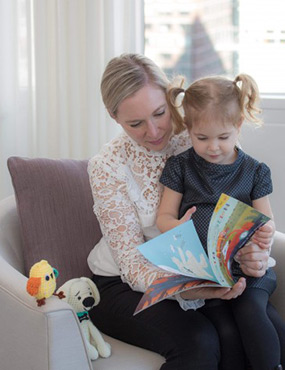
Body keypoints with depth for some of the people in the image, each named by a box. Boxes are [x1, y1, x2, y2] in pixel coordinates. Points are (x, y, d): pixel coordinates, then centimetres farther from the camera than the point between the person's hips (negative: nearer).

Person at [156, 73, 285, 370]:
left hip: (245, 267, 1)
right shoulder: (180, 167, 8)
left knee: (252, 314, -26)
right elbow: (164, 217, 6)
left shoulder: (254, 171, 9)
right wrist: (179, 228, -20)